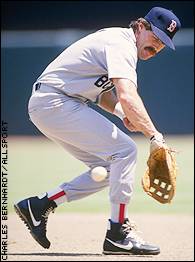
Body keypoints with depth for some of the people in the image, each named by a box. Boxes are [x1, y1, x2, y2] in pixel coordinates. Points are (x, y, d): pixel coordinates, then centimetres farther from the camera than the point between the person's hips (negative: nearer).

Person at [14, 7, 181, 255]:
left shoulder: (116, 40, 16)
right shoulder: (122, 44, -17)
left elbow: (101, 91, 22)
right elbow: (128, 96, -32)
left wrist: (122, 112, 4)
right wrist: (154, 136, -37)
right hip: (56, 103, -11)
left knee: (110, 168, 9)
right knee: (124, 150, -14)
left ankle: (39, 205, 12)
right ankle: (118, 233, -10)